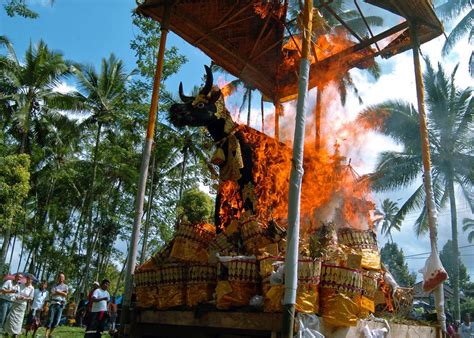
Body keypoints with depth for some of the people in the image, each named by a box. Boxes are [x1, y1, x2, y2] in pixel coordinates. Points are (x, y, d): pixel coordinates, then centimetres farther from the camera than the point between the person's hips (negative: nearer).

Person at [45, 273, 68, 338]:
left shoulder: (65, 286, 12)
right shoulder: (55, 286, 9)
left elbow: (65, 294, -3)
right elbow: (52, 293, -7)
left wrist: (57, 292, -5)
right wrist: (62, 292, -9)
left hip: (60, 305, 2)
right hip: (53, 304, -1)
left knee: (56, 321, 2)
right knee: (50, 320, -8)